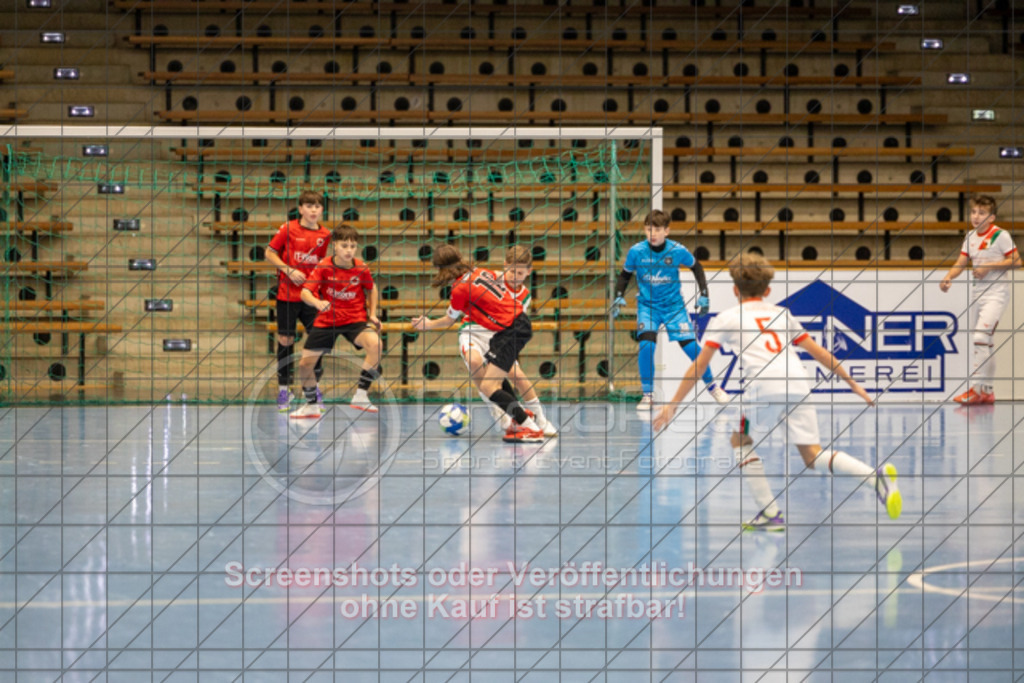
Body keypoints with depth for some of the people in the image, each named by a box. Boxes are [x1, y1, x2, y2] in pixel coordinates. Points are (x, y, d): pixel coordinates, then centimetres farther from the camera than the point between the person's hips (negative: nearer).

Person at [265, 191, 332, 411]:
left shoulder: (325, 235, 4)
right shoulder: (288, 229, -6)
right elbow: (270, 253, -1)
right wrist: (290, 271, -11)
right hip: (288, 293, -3)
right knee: (285, 340, 0)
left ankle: (313, 386, 17)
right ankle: (283, 388, 11)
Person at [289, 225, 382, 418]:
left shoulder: (361, 269, -9)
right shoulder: (324, 267, -13)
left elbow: (371, 289, 12)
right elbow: (305, 292, -20)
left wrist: (372, 314, 4)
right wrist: (317, 302, -41)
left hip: (355, 319, -1)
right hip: (326, 321, 1)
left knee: (375, 344, -31)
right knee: (304, 364, -2)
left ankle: (361, 395, -17)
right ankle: (311, 406, 25)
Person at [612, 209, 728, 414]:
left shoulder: (678, 251, -14)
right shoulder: (636, 251, -13)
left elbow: (696, 267, 5)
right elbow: (625, 275, 5)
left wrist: (703, 294, 1)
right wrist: (619, 297, -8)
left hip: (674, 304, 0)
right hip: (647, 304, 0)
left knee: (691, 346, -5)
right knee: (646, 345, -22)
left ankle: (711, 385, 20)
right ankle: (647, 395, -7)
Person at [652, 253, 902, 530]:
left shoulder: (724, 319, 19)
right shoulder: (781, 314, 30)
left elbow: (699, 366, 15)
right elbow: (819, 352, 29)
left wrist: (673, 404, 19)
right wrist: (852, 382, 36)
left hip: (764, 388, -4)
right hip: (799, 386, 4)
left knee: (740, 440, 19)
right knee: (812, 455, 7)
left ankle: (770, 513, 9)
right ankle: (876, 475, -17)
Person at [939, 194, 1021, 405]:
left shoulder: (1000, 235, -10)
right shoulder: (971, 237, 9)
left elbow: (1016, 261, -10)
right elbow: (961, 262, 5)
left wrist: (990, 266, -18)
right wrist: (948, 278, -13)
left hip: (996, 293, -7)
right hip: (976, 293, 7)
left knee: (980, 337, -20)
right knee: (983, 344, 10)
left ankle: (975, 388, -19)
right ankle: (988, 391, 17)